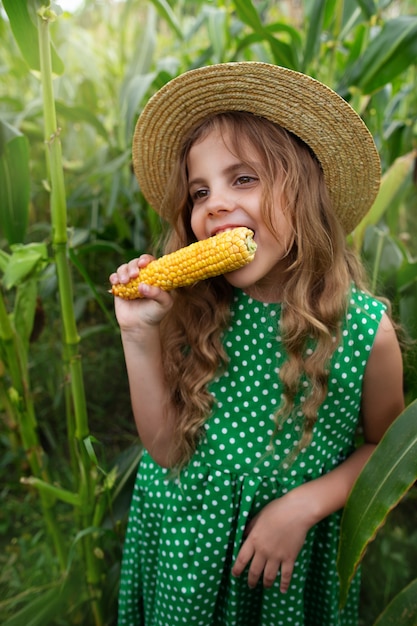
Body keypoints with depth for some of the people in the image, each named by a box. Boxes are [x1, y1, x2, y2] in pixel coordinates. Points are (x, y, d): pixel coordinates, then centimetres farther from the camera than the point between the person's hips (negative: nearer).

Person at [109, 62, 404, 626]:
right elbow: (168, 451, -13)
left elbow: (383, 446, -5)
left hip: (289, 557, -1)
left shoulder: (367, 330, -22)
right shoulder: (198, 312, -16)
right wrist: (140, 336, -22)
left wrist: (305, 505, -19)